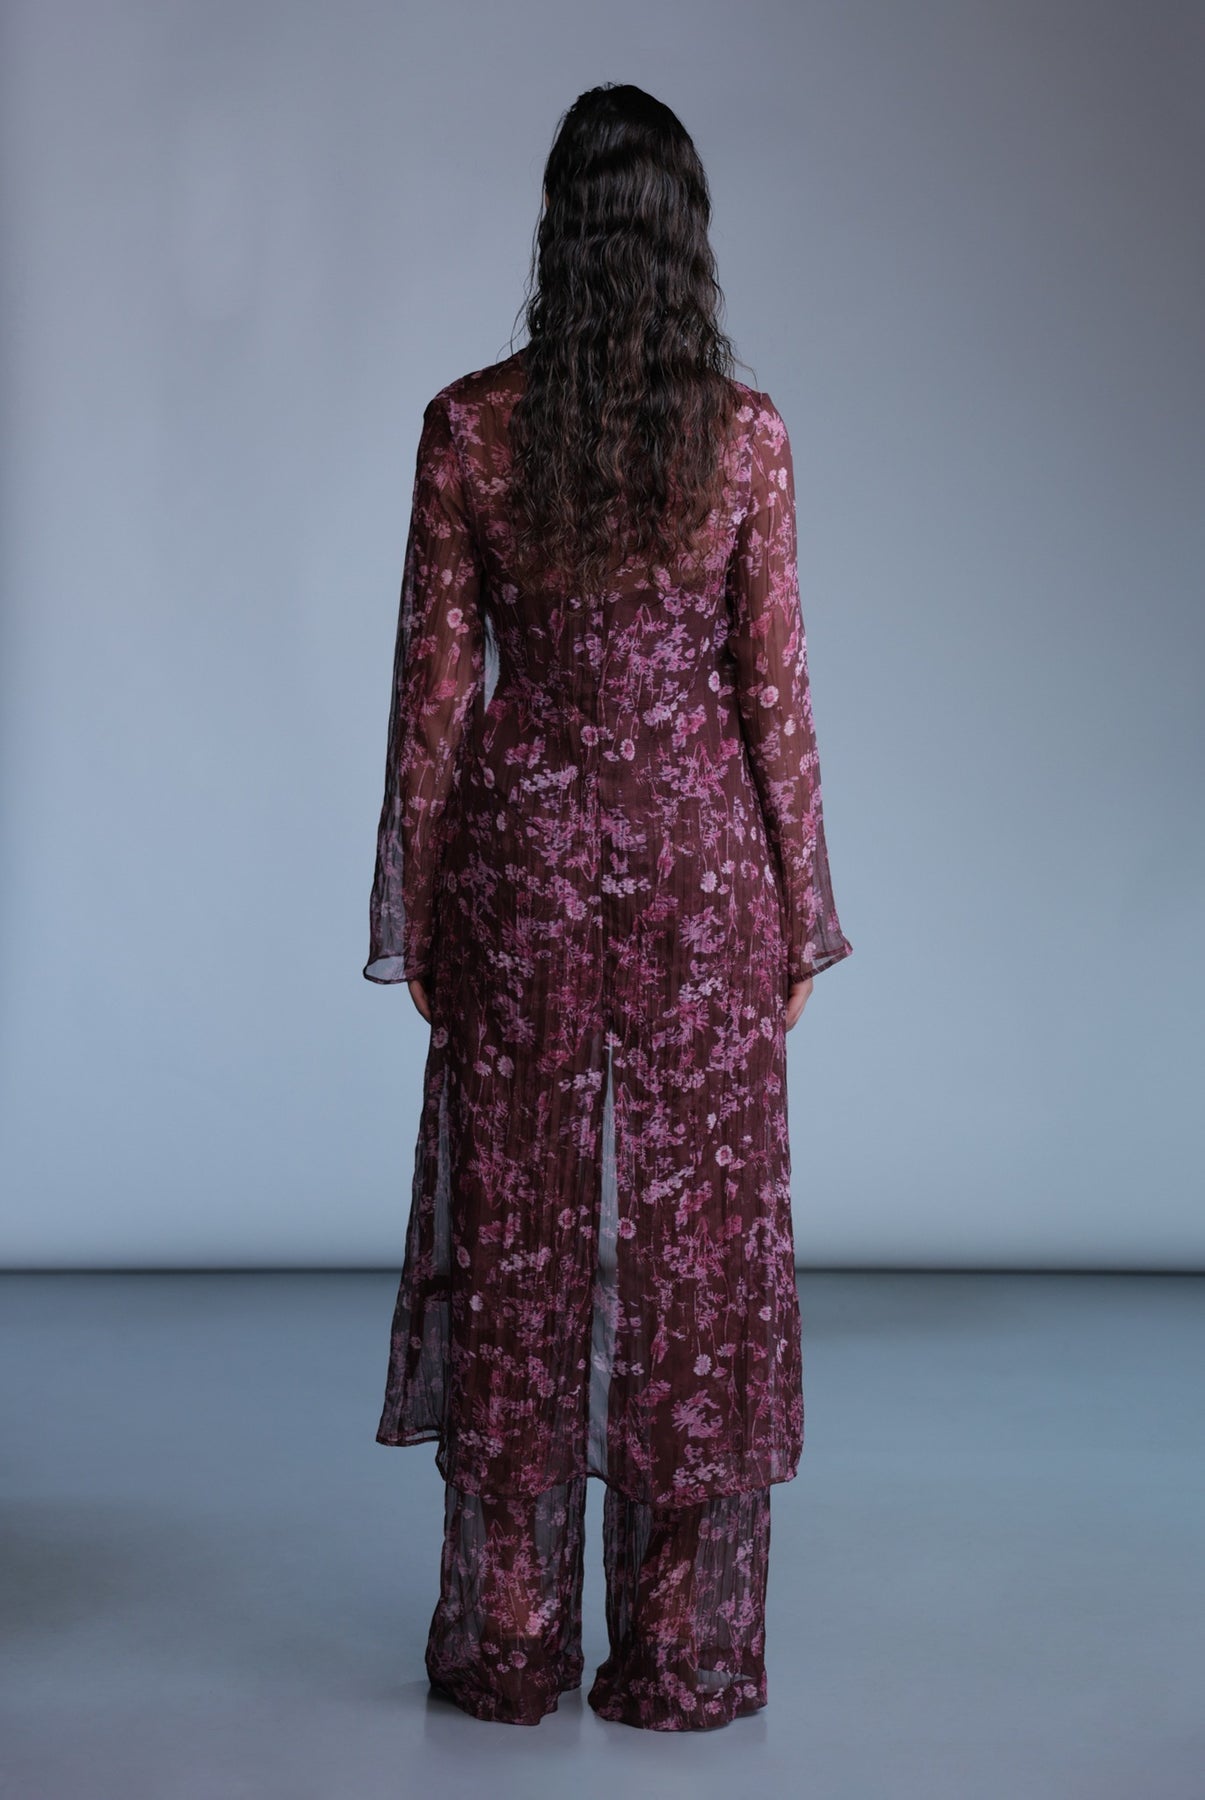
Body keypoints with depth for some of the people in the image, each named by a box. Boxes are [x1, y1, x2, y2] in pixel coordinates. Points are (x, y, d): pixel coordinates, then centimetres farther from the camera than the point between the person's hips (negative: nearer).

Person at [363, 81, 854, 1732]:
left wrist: (415, 909, 6)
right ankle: (681, 1650, 13)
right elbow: (774, 686, -3)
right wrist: (802, 912, 6)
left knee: (516, 1225, 9)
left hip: (523, 849, 1)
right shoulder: (743, 433, -5)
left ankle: (509, 1639, 18)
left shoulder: (470, 425, -5)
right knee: (694, 1228, 6)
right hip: (700, 849, 0)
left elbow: (435, 682, -2)